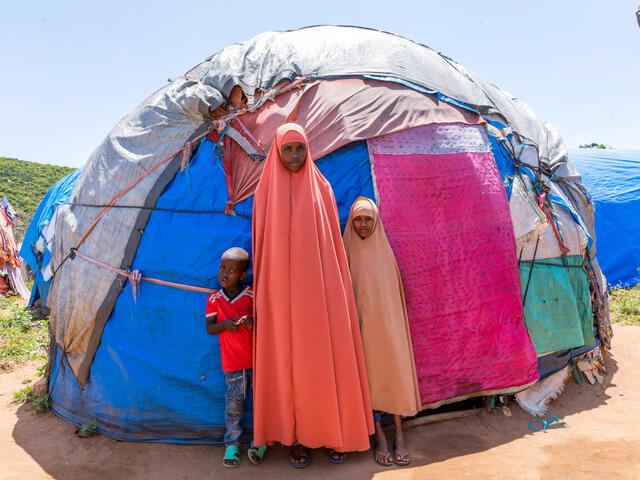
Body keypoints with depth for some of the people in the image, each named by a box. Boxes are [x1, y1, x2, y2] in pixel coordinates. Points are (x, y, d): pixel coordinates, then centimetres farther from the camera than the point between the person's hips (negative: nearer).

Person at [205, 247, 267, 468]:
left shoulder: (252, 295, -4)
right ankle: (232, 443, 23)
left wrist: (254, 322, -21)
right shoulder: (214, 299, 1)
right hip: (232, 362, 1)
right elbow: (209, 328, 0)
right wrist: (225, 324, -20)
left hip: (257, 358, 0)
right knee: (234, 403, 4)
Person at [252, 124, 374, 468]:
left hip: (319, 289, 1)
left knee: (327, 358, 4)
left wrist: (335, 287, 3)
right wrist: (261, 295, 0)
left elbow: (333, 243, 7)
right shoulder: (267, 193, 4)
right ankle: (296, 437, 20)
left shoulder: (321, 189, 6)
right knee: (288, 360, 5)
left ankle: (333, 434, 21)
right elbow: (261, 246, 4)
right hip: (282, 291, 0)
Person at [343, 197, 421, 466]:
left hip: (386, 321, 2)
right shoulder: (346, 252, 1)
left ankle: (399, 433, 6)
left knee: (394, 369, -3)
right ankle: (379, 436, 7)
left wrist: (393, 321, 4)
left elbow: (395, 292, 10)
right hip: (361, 323, -2)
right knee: (368, 373, -1)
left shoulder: (384, 251, 7)